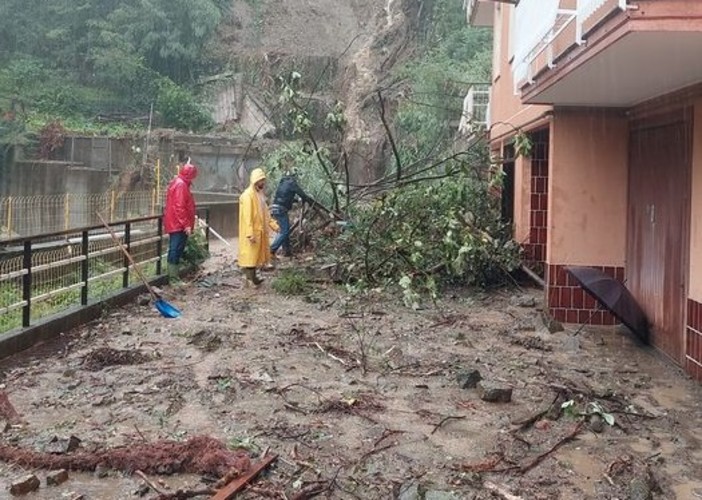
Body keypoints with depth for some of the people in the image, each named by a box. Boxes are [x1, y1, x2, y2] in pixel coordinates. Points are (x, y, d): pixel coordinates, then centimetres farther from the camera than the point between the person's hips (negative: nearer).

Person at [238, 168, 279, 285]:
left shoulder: (260, 194, 13)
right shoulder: (248, 195, -16)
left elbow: (265, 213, 20)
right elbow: (247, 216, -20)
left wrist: (274, 225, 12)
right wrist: (250, 234, -25)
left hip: (259, 231, 9)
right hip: (252, 232, -9)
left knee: (256, 254, 12)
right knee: (250, 254, -5)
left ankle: (252, 277, 19)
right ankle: (250, 278, -2)